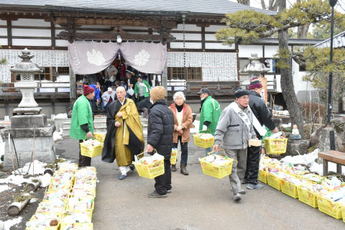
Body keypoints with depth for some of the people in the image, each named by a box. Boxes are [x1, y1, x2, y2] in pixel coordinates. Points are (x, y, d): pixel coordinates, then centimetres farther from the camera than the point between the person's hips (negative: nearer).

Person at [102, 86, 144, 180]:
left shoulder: (130, 103, 3)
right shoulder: (112, 105, 6)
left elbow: (134, 115, -6)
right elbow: (109, 119, 7)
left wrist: (123, 114, -14)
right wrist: (114, 123, -13)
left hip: (129, 130, 0)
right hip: (118, 130, 1)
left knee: (128, 149, 4)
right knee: (120, 149, -7)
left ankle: (129, 165, 28)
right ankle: (123, 171, -1)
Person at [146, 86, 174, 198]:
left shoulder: (155, 110, -18)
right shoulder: (168, 109, 12)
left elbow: (157, 130, -27)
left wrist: (151, 143, -29)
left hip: (160, 145, -10)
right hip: (168, 143, 10)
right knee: (166, 164, 19)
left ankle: (160, 191, 6)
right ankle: (167, 186, 31)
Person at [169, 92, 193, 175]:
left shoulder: (187, 108, 1)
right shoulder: (171, 108, -3)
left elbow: (190, 120, -6)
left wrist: (181, 126, -18)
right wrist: (175, 127, -18)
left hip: (184, 133, 1)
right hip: (174, 133, -1)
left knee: (184, 150, 3)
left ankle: (183, 167, 12)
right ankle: (173, 165, 27)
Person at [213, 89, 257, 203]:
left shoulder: (248, 111, 8)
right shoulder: (229, 110, -17)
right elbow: (221, 128, -17)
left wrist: (253, 137, 17)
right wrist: (217, 142, -22)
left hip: (243, 144, 8)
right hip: (230, 145, -8)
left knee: (242, 166, 16)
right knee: (233, 168, -6)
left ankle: (237, 186, 32)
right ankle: (236, 192, -4)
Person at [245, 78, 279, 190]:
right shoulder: (258, 101, -16)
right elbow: (267, 117, -9)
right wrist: (273, 128, 8)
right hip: (254, 134, -7)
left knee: (246, 156, 17)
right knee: (254, 158, 1)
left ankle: (245, 177, 28)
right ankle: (252, 182, 6)